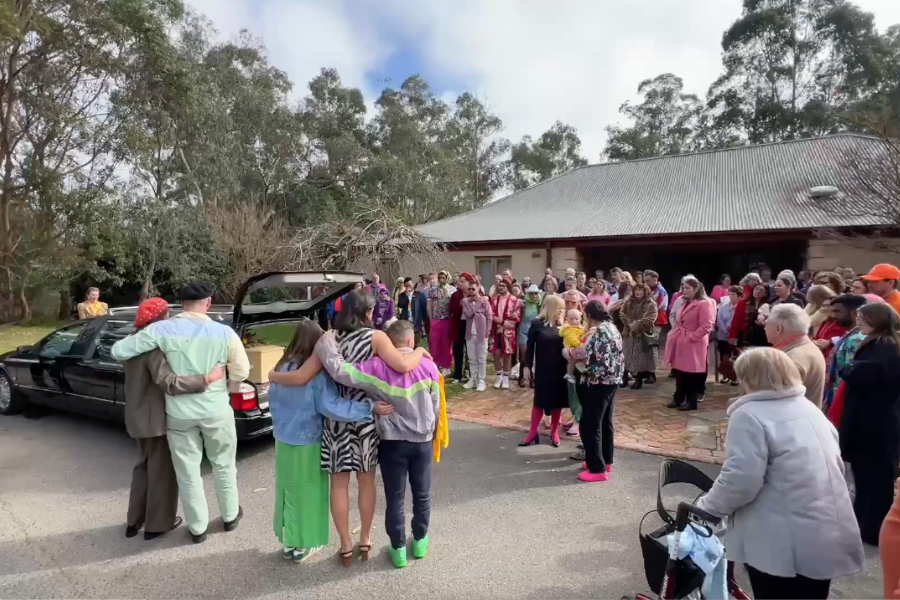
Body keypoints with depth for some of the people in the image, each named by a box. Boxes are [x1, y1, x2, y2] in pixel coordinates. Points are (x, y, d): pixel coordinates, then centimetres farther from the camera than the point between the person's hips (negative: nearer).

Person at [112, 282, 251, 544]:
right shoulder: (224, 332, -13)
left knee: (188, 473, 16)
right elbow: (241, 372, -7)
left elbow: (118, 351, -6)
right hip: (217, 411, 0)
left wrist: (139, 338, 14)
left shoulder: (162, 330, -13)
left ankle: (198, 527, 29)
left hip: (179, 414, 0)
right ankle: (230, 516, 36)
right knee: (223, 465, 20)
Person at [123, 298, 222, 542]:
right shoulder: (154, 348, -24)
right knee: (162, 470, 7)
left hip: (138, 416, 9)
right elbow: (169, 383, -35)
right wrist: (207, 379, -36)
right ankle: (157, 524, 20)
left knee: (144, 466, 23)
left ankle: (134, 521, 32)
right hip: (155, 419, -9)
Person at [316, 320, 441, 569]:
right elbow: (435, 406, 0)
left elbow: (339, 370, -23)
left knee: (395, 498, 13)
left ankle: (398, 549, 25)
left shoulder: (377, 366, -15)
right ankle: (420, 541, 36)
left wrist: (326, 342, -7)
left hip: (392, 442, -2)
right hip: (422, 441, 2)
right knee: (422, 494, 20)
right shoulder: (427, 365, -7)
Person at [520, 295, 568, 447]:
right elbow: (530, 346, -3)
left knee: (558, 400, 9)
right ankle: (533, 433, 17)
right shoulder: (537, 324, -6)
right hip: (543, 369, -3)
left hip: (560, 369, 3)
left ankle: (554, 433, 25)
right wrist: (527, 366, -6)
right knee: (540, 400, 5)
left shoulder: (563, 325, 3)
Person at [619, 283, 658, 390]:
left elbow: (650, 319, -17)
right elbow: (622, 313, 1)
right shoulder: (629, 302, 7)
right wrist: (630, 323, -13)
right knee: (627, 357, 9)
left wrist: (636, 324, -18)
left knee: (641, 358, 3)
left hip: (643, 335, -4)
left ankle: (639, 380, 14)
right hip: (629, 334, 4)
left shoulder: (651, 304, -7)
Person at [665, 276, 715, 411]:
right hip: (680, 343, 9)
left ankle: (691, 402, 11)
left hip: (693, 345, -8)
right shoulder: (684, 303, 17)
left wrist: (690, 337, -21)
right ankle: (679, 398, 24)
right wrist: (674, 333, 10)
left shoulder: (704, 304, -12)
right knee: (679, 372, 13)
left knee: (691, 374, 1)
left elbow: (706, 326, -19)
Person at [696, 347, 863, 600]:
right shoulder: (810, 408, 10)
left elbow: (739, 479, -23)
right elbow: (835, 464, 18)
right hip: (829, 537, 8)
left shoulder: (749, 414, -17)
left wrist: (705, 507, -7)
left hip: (785, 544, -8)